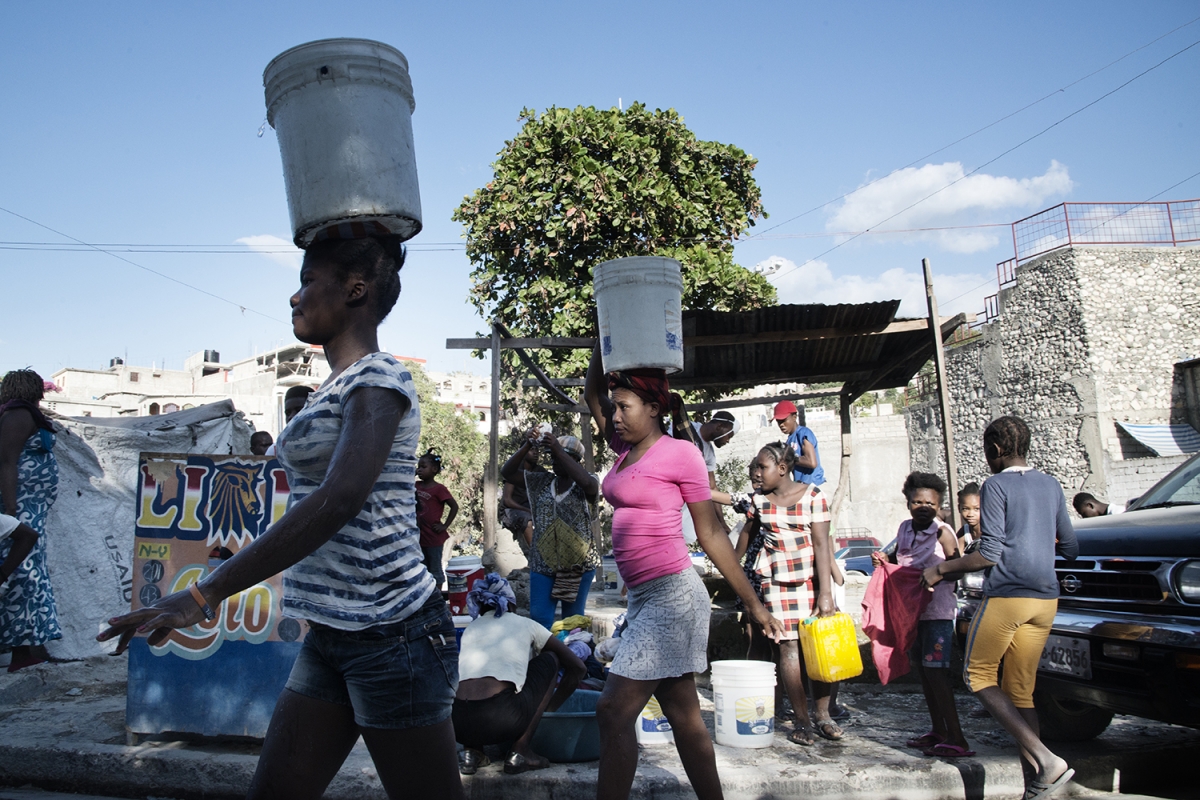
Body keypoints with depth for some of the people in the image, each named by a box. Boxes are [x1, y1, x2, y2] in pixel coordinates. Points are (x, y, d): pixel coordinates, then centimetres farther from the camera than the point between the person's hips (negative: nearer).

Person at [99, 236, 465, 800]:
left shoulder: (378, 378, -13)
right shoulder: (337, 387, 16)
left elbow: (340, 499, -28)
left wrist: (205, 594, -29)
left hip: (390, 632, -9)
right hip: (331, 635, 9)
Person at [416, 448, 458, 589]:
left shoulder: (439, 489, -14)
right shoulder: (416, 486, 5)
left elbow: (454, 506, -15)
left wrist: (445, 526, -14)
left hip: (434, 537, -6)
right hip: (420, 536, 6)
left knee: (435, 570, 6)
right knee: (423, 569, 16)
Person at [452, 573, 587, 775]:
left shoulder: (470, 629, 26)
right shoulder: (525, 624, 18)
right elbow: (578, 668, 22)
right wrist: (549, 708, 33)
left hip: (458, 725, 5)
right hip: (501, 721, -4)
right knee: (550, 659, 21)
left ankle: (471, 751, 17)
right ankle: (520, 751, 13)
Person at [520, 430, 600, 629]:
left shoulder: (586, 486, -2)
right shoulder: (542, 482, 10)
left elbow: (586, 481, -26)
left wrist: (558, 449, -29)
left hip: (578, 563, -3)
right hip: (543, 562, 3)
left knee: (573, 620, 8)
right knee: (539, 618, -3)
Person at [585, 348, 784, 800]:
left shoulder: (679, 453, -8)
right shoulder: (626, 448, 12)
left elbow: (711, 534, -6)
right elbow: (591, 393, 21)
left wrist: (753, 604, -2)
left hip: (671, 594, -8)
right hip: (643, 597, 8)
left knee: (614, 712, -8)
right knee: (683, 714, 12)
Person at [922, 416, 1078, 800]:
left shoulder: (995, 486, -7)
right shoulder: (1051, 485, 13)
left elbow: (989, 555, -13)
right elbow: (1070, 548, 19)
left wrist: (941, 570, -2)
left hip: (1007, 595, -7)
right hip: (1045, 598, 7)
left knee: (978, 675, 5)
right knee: (1021, 688, 11)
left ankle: (1044, 758, -7)